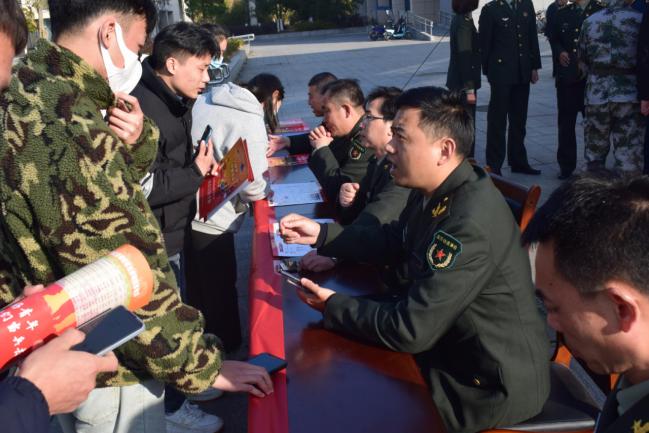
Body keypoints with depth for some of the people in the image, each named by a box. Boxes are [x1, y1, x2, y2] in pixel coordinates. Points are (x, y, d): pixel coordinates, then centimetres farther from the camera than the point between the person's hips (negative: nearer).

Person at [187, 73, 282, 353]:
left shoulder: (205, 100, 2)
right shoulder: (251, 122, -20)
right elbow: (253, 189, -21)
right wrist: (266, 187, 0)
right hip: (211, 222, -8)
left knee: (197, 287, 26)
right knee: (221, 292, 14)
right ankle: (226, 349, 33)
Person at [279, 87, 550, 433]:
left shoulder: (470, 223, -33)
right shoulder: (436, 192, -3)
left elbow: (409, 331, -29)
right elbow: (393, 242, 15)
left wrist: (333, 306, -14)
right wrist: (321, 235, 3)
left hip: (490, 387, -8)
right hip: (451, 344, 8)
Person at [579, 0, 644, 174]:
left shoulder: (590, 21, 4)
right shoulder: (640, 20, -6)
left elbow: (582, 61, 10)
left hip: (596, 93, 3)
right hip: (629, 94, -3)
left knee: (594, 153, 14)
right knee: (629, 159, 2)